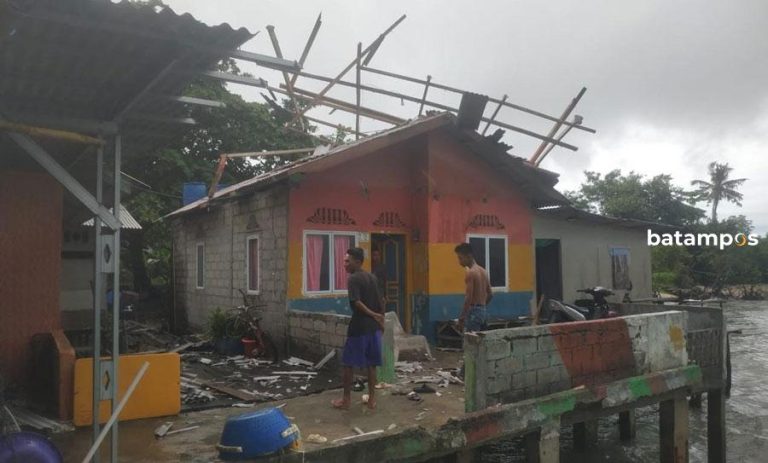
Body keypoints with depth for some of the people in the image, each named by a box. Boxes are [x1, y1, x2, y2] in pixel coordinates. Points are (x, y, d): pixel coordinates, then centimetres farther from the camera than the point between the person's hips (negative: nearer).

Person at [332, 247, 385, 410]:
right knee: (371, 364, 11)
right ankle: (372, 399, 15)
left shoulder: (353, 279, -11)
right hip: (374, 327, 7)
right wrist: (381, 321, 17)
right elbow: (380, 302, 12)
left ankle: (346, 399, 11)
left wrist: (373, 315, -13)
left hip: (358, 327, -7)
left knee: (348, 363, 5)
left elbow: (356, 302, -22)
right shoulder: (372, 277, 10)